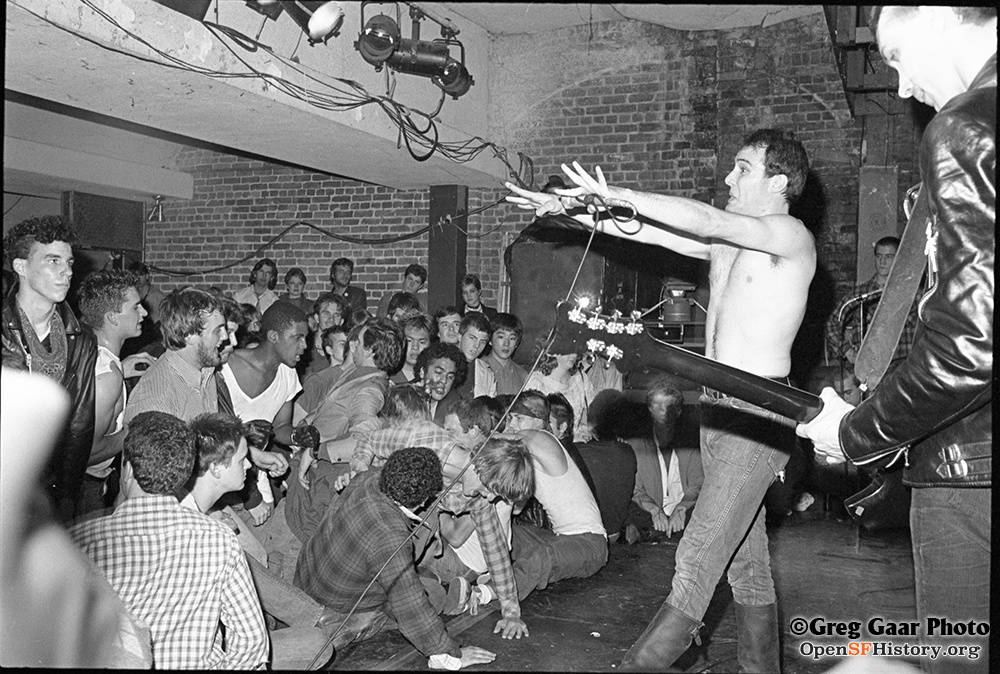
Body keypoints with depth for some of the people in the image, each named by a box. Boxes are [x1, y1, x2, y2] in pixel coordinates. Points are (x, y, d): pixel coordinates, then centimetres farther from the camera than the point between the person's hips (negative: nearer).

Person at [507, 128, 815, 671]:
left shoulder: (792, 236, -8)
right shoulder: (726, 239, 16)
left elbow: (705, 219, -20)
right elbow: (646, 232, 12)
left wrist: (616, 194, -19)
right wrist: (576, 210, 2)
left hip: (760, 412, -8)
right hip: (716, 406, 8)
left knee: (697, 557, -13)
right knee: (745, 560, 13)